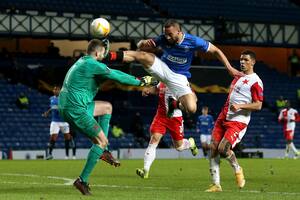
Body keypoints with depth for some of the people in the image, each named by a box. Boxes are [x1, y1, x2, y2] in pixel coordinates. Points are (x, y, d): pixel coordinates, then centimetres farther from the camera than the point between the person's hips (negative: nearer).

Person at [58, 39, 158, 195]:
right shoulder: (93, 65, -13)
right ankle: (83, 181, -6)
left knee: (107, 107, 24)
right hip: (76, 110, -10)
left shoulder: (82, 62, 17)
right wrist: (140, 82, 2)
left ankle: (102, 150, 16)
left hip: (66, 106, 10)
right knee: (102, 141, -2)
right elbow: (118, 76, -8)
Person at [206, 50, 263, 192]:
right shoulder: (238, 75, 14)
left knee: (223, 148, -21)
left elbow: (258, 105, -13)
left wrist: (240, 106, -22)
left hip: (238, 121, -8)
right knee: (213, 148, -4)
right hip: (224, 117, 8)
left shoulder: (255, 81, -8)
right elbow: (229, 68, 38)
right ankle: (216, 184, 0)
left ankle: (237, 169, 10)